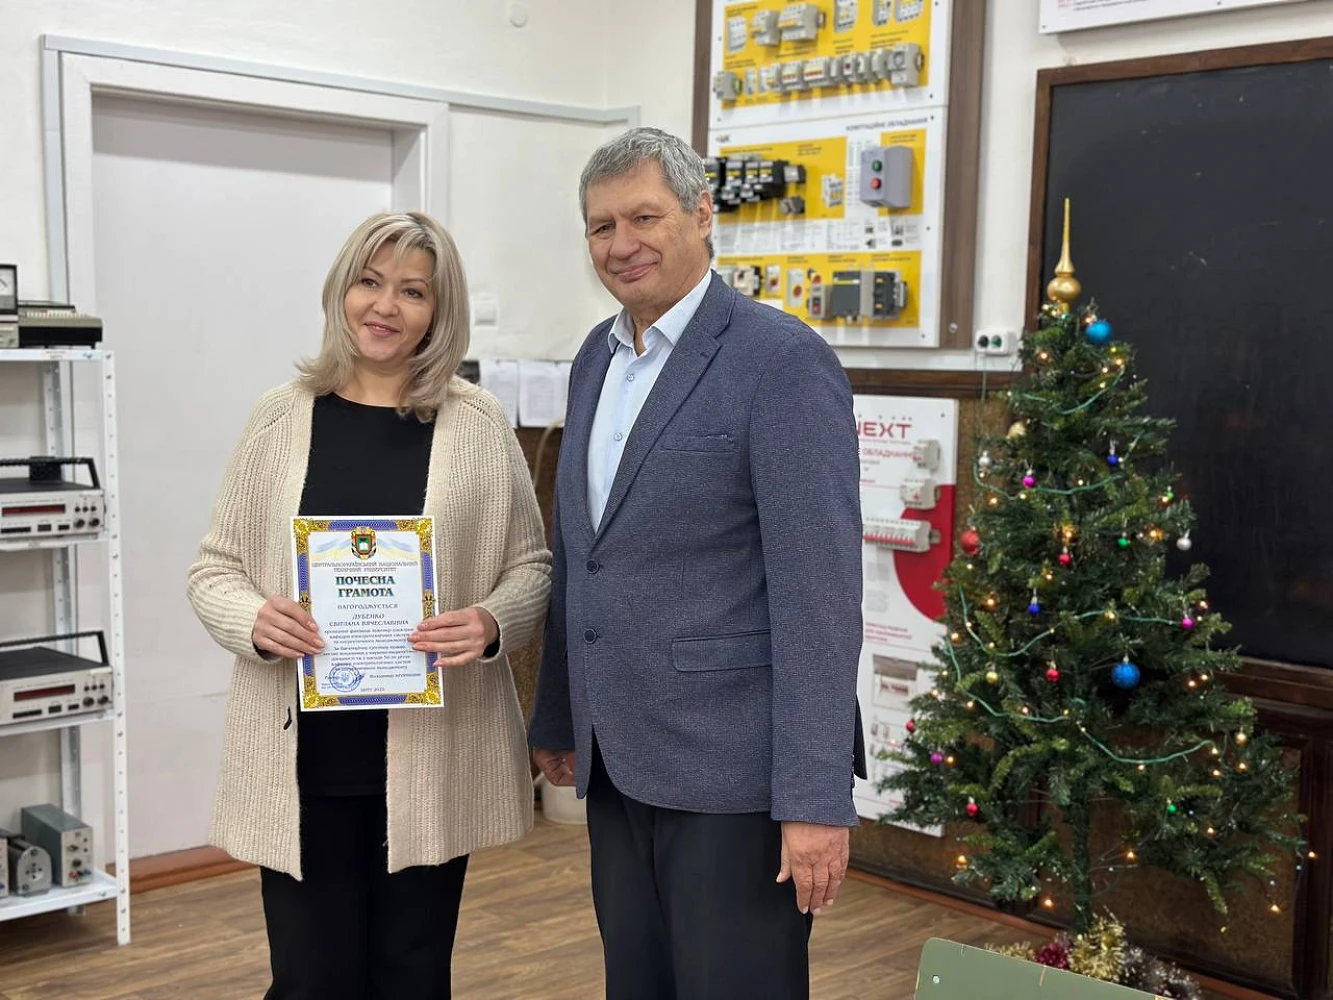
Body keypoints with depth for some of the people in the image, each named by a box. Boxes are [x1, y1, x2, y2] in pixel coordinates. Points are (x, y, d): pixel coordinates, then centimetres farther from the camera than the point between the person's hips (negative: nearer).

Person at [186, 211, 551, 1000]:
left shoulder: (477, 420, 0)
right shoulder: (284, 415, 3)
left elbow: (533, 566, 4)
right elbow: (215, 567, 7)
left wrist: (492, 624, -17)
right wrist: (254, 620, -14)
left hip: (434, 752, 0)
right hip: (304, 755, 1)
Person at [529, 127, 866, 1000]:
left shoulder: (783, 361, -13)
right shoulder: (597, 357, 10)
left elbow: (818, 591, -18)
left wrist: (816, 797, -19)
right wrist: (559, 717, 19)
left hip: (733, 767, -7)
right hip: (618, 760, 7)